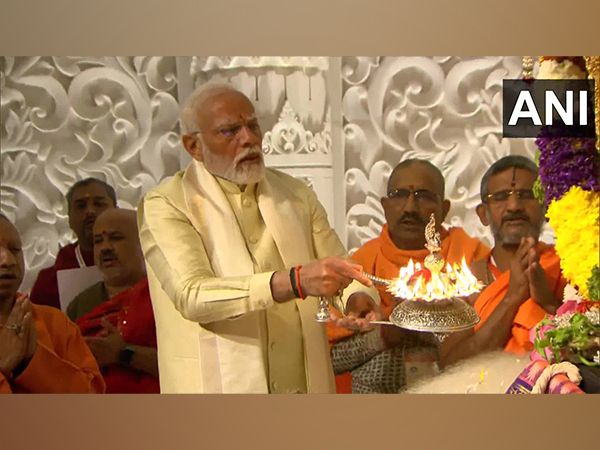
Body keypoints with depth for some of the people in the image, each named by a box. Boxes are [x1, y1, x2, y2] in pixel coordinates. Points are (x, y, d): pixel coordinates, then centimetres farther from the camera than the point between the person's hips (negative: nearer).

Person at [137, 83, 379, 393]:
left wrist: (357, 298, -17)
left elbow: (341, 272, 7)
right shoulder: (164, 206, -10)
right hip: (219, 383, -4)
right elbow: (191, 295, -23)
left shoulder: (297, 195, 6)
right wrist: (296, 281, -34)